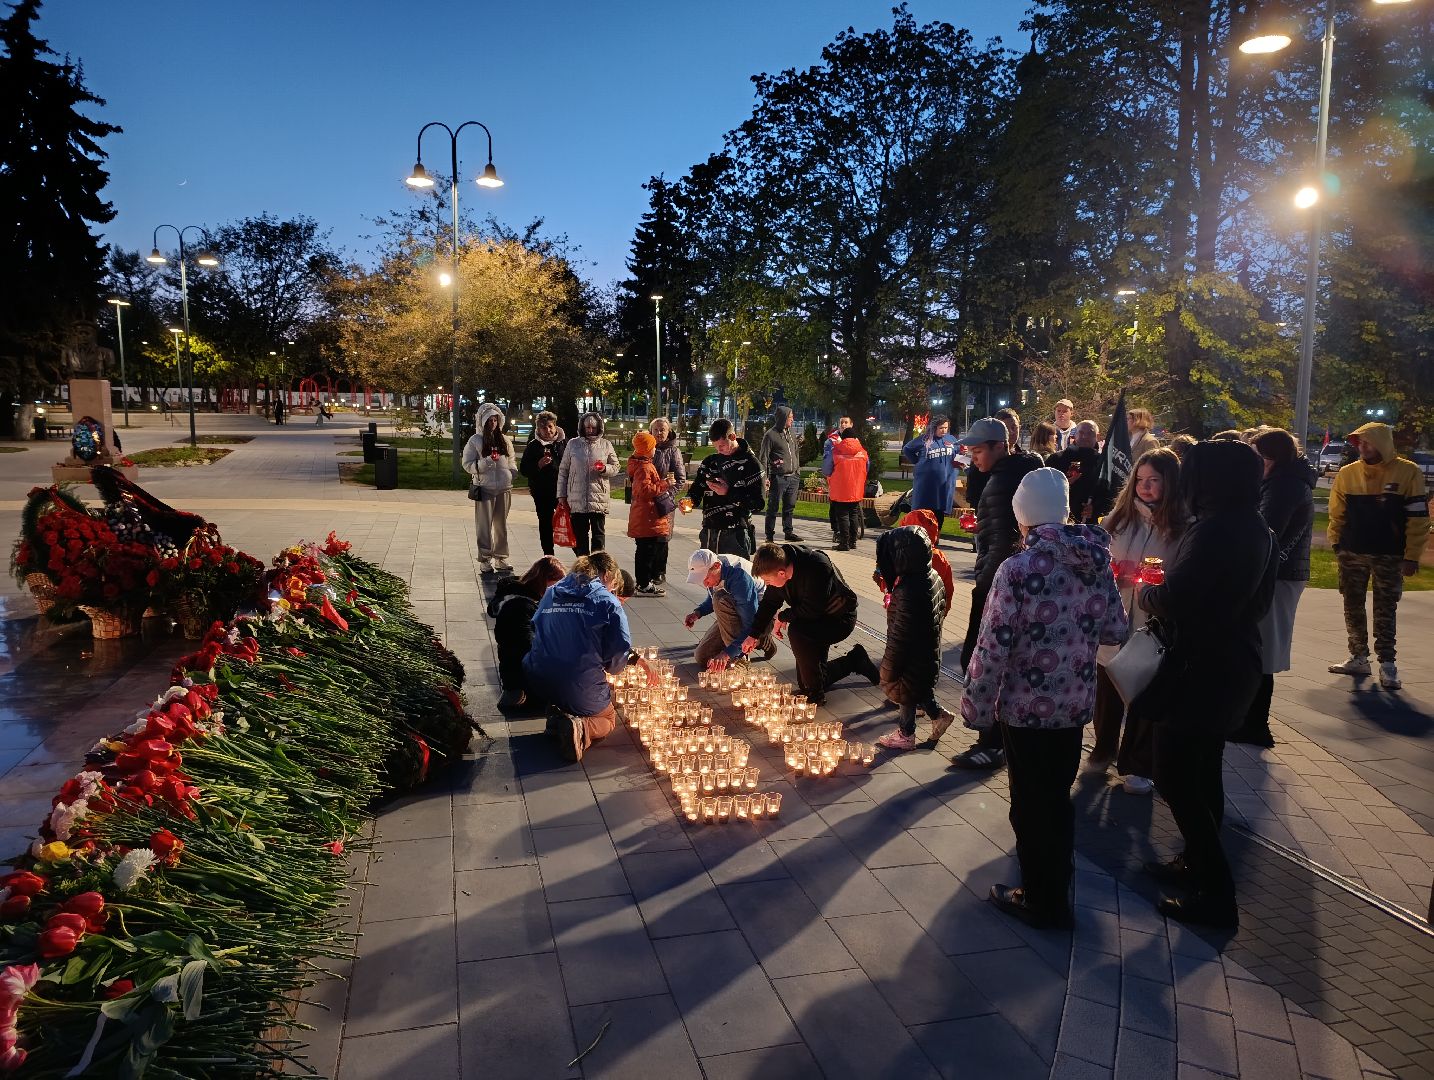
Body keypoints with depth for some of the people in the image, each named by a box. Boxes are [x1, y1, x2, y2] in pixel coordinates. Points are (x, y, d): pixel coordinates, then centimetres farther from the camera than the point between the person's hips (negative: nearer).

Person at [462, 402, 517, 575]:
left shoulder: (505, 440, 11)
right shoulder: (475, 440, -1)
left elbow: (511, 462, 20)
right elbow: (468, 465, -6)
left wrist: (512, 477, 4)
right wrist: (488, 461, -18)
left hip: (504, 489, 4)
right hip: (485, 489, -4)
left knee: (501, 525, 11)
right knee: (484, 526, 0)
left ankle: (501, 559, 19)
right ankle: (485, 561, 6)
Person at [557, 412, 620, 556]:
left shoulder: (606, 445, 6)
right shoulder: (572, 444, 7)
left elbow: (616, 467, 11)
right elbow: (563, 471, 9)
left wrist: (605, 469, -12)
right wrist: (561, 495, 5)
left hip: (599, 497, -1)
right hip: (576, 498, 1)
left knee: (598, 533, 2)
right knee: (580, 533, 6)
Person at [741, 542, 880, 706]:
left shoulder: (817, 568, -35)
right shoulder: (778, 566, -11)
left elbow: (812, 610, -31)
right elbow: (769, 601, 3)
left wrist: (783, 616, -16)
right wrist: (754, 634, -2)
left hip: (840, 619, -8)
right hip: (814, 619, 8)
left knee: (796, 631, -34)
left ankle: (814, 692, -19)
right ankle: (855, 660, 28)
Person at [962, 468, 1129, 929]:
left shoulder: (1018, 569, -20)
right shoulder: (1097, 561, -3)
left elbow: (993, 648, -19)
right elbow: (1115, 631, 5)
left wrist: (977, 708, -8)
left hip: (1026, 707, -5)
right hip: (1077, 703, 6)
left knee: (1031, 804, 11)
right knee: (1058, 798, 23)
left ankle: (1043, 903, 26)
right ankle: (1057, 887, 41)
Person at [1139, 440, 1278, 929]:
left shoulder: (1212, 530, -24)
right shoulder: (1257, 530, 6)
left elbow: (1170, 601, -26)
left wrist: (1145, 589, -3)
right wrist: (1170, 584, 11)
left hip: (1200, 669, -10)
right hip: (1234, 664, 10)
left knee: (1175, 778, -1)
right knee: (1202, 771, 20)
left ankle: (1216, 893, 6)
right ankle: (1199, 864, 34)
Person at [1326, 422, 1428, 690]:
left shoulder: (1408, 472, -7)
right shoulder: (1347, 473, 1)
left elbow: (1418, 518, -6)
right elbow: (1337, 513, 9)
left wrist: (1412, 556, -9)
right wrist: (1337, 544, 1)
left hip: (1389, 557, -3)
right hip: (1352, 554, 3)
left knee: (1385, 612, 1)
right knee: (1353, 608, 9)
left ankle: (1387, 664, 6)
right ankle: (1359, 658, 19)